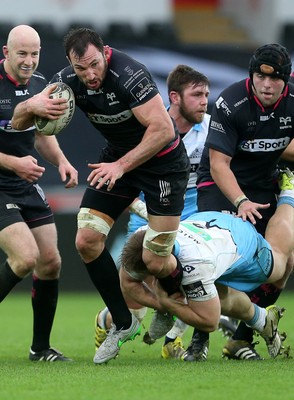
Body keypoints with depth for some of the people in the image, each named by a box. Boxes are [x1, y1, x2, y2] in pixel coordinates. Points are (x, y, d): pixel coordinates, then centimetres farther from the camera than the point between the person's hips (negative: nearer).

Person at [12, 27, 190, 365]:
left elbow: (163, 129, -33)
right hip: (117, 156, 6)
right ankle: (123, 323, 11)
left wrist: (121, 166, -35)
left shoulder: (129, 74, -31)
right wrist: (33, 105, -29)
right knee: (87, 240, -6)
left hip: (162, 160, -6)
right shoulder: (68, 81, -12)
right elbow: (18, 122, -6)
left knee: (155, 261, -8)